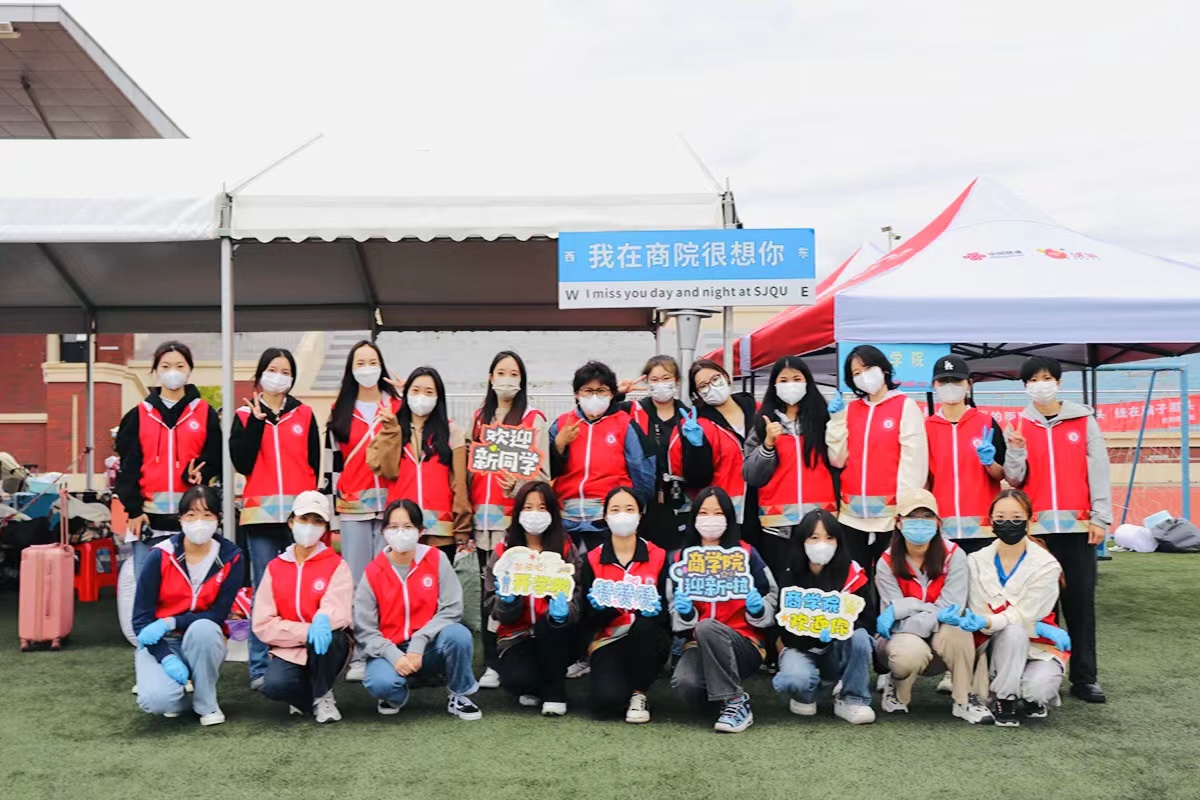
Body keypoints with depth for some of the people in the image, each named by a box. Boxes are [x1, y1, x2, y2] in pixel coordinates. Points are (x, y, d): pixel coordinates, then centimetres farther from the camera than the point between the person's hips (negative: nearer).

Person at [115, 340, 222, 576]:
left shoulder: (205, 413, 8)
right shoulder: (138, 415, 9)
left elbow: (214, 459, 5)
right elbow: (128, 466, 5)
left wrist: (197, 473, -17)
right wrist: (134, 510, -4)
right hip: (149, 518, 1)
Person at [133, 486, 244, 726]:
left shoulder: (231, 557, -10)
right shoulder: (160, 556, -13)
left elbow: (219, 614, -12)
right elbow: (141, 618, -11)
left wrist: (170, 622, -25)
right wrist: (167, 658, -25)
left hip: (203, 640, 1)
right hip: (159, 643, -1)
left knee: (203, 628, -36)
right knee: (156, 700, -30)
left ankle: (206, 703, -12)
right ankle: (179, 691, 8)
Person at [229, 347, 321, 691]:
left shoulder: (304, 414, 12)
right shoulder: (245, 415, 9)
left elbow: (314, 464, 11)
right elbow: (242, 463, -4)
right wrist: (256, 421, -8)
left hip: (299, 513, 1)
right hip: (261, 513, -1)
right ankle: (260, 668, 3)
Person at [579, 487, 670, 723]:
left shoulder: (658, 556, 0)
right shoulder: (592, 560, 1)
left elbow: (667, 614, -3)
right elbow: (589, 620, -1)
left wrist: (654, 608, -26)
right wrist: (601, 606, -23)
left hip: (648, 641, 1)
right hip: (608, 641, 0)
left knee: (646, 622, -36)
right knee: (606, 701, -29)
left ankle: (639, 694, -12)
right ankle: (622, 681, 11)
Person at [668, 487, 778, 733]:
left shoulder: (746, 554, 2)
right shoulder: (681, 559, 7)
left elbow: (771, 596, 8)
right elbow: (676, 610, 11)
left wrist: (758, 608, -14)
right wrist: (684, 612, -12)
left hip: (745, 644, -1)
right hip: (700, 644, 2)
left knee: (706, 627, -36)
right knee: (684, 683, -33)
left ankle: (736, 702, -21)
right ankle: (717, 691, 3)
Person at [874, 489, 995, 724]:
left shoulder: (953, 556, -11)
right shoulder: (887, 563, -11)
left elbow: (952, 609, -22)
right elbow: (897, 623, -15)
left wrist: (901, 609, -25)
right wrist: (934, 609, -26)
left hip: (944, 643, 0)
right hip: (903, 640, 0)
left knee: (956, 627, -35)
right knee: (911, 651, -37)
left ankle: (965, 700, -16)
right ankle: (896, 690, 0)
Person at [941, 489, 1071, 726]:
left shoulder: (1046, 565, -12)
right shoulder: (977, 561, -5)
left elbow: (1025, 614, -20)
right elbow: (979, 617, -8)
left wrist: (987, 621, -37)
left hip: (1037, 644, 0)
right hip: (998, 645, 1)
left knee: (1037, 688, -31)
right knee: (1013, 631, -34)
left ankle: (1035, 696, 7)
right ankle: (1005, 698, -15)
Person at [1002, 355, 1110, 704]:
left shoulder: (1083, 420, 5)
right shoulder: (1019, 426, 7)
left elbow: (1099, 470, 2)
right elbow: (1015, 480, 4)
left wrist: (1100, 517, -4)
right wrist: (1016, 452, -14)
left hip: (1077, 525, 0)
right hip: (1036, 526, 1)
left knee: (1080, 600, 2)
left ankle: (1084, 677, 7)